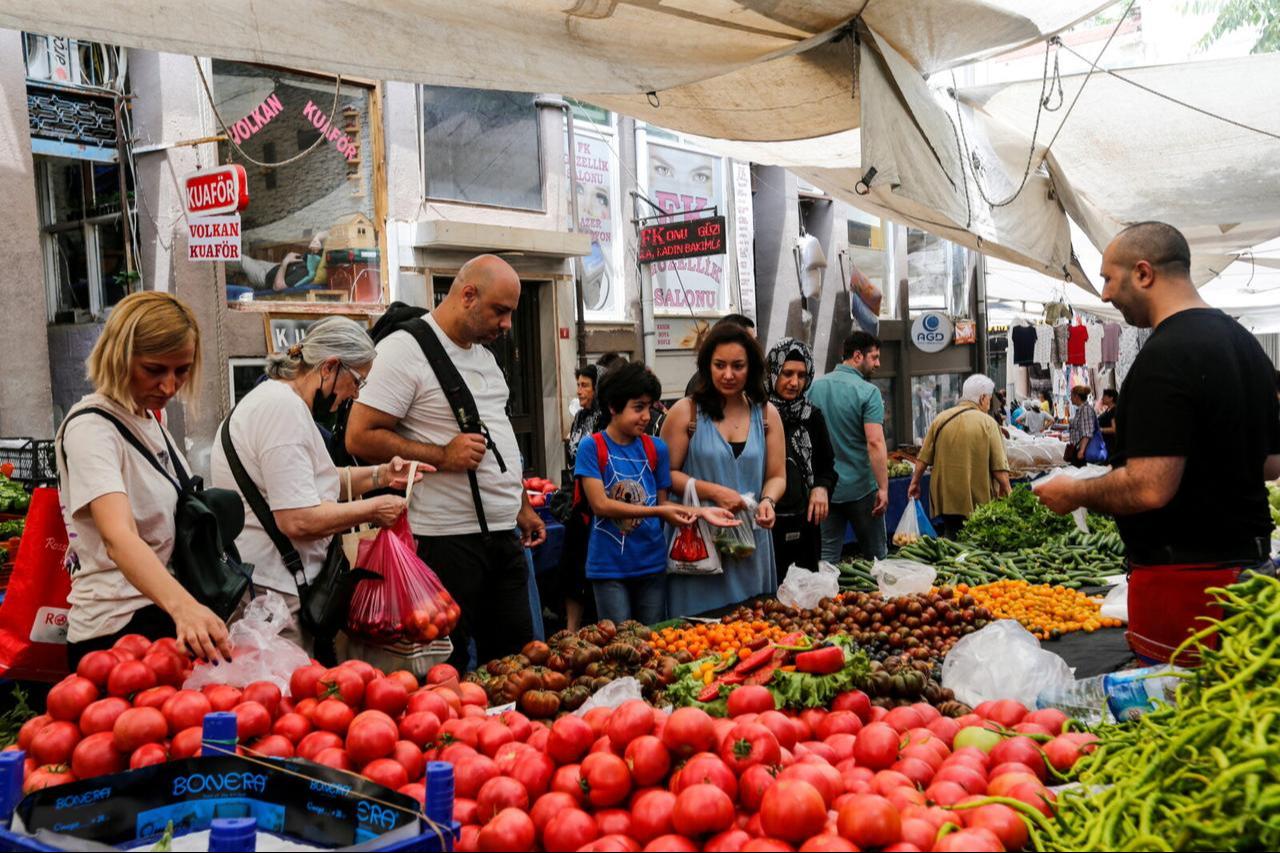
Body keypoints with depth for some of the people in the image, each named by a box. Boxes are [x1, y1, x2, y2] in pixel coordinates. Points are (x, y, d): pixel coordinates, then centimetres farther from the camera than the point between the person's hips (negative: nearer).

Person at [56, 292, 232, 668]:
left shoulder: (150, 418, 9)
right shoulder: (91, 429, -18)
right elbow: (118, 537, -33)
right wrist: (183, 606, -49)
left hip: (162, 611, 8)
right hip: (117, 627, -8)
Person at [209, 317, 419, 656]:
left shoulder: (277, 398, 16)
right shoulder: (284, 408, -18)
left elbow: (312, 483, 24)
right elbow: (299, 520, -24)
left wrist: (378, 476, 13)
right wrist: (373, 509, -12)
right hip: (269, 590, -11)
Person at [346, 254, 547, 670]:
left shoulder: (483, 353, 15)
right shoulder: (405, 350, -12)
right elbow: (360, 437, -17)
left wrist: (523, 506, 22)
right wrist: (443, 456, -21)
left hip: (504, 533, 8)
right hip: (448, 538, -8)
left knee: (516, 659, 13)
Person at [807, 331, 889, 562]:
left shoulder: (815, 388, 5)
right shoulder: (868, 392, -12)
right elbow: (875, 443, -20)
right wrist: (883, 488, -18)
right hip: (860, 488, -4)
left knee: (827, 556, 7)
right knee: (876, 556, 10)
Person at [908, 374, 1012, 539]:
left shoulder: (940, 419, 1)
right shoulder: (987, 423, -9)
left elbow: (923, 459, 3)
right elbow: (999, 467, -11)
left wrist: (915, 483, 16)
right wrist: (1006, 489, 4)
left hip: (945, 497, 3)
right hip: (978, 500, -3)